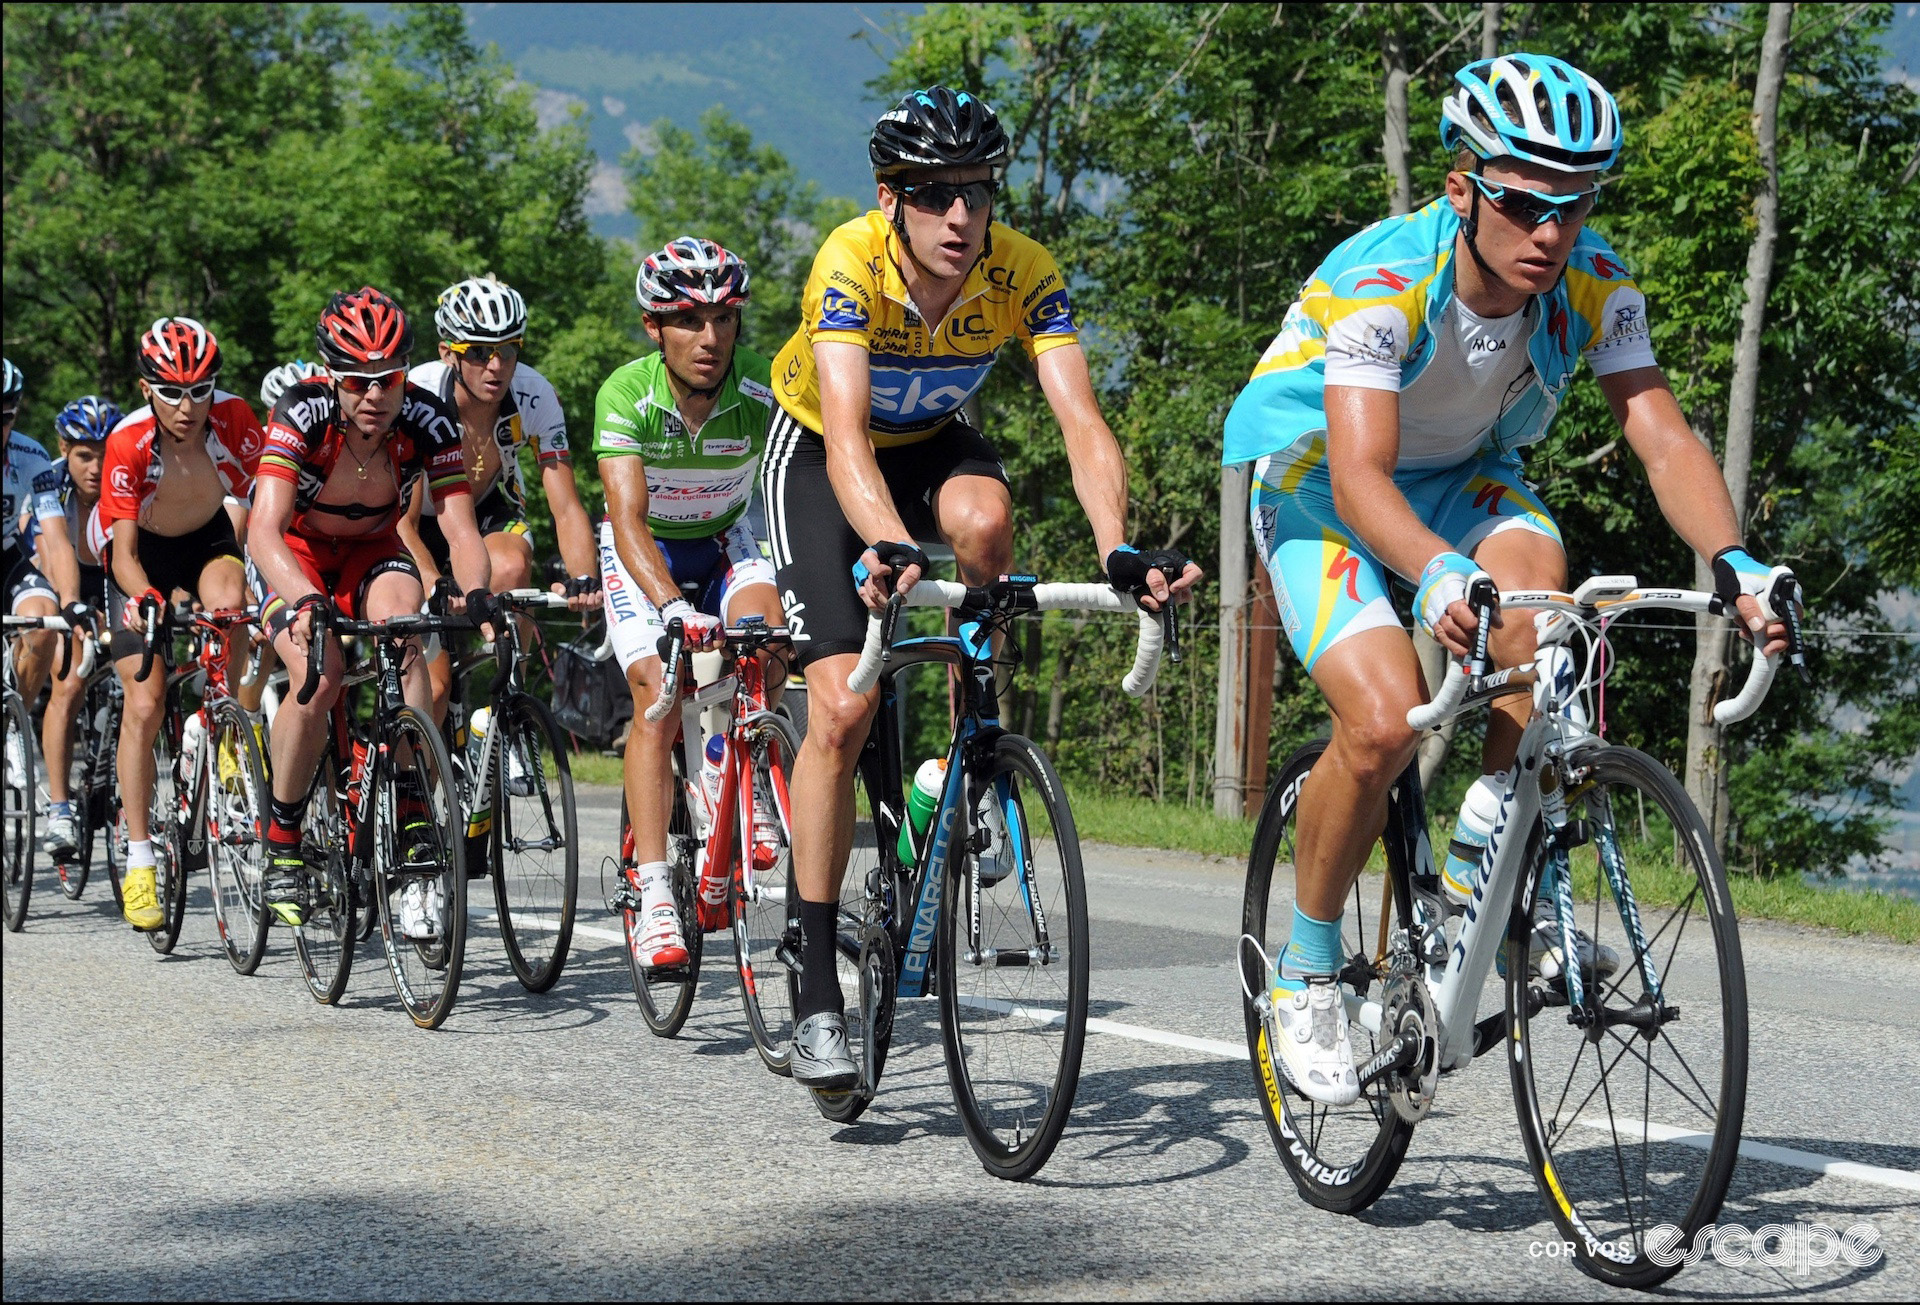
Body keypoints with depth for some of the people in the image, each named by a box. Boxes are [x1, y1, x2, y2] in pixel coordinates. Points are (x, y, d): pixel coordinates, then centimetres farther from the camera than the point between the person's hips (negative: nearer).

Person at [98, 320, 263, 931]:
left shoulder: (235, 419, -25)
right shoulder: (128, 443, -29)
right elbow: (123, 551, -28)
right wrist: (143, 597, -47)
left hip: (210, 541, 1)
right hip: (143, 556, -1)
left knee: (228, 603, -36)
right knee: (144, 705, -11)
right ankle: (139, 862, -3)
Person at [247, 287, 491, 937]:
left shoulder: (428, 420, -24)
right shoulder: (301, 413, -30)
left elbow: (459, 525, -28)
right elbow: (265, 530, -39)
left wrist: (477, 593, -49)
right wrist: (306, 602, -57)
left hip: (371, 552, 2)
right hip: (293, 554, -2)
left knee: (401, 613, -32)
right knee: (319, 676, -29)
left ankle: (415, 829, -30)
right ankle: (281, 844, -8)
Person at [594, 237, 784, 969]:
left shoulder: (764, 390, -25)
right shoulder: (626, 395, -29)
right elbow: (629, 517, -38)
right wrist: (673, 607, -55)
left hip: (723, 541, 2)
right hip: (645, 553, -2)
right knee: (659, 697, -20)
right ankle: (654, 894, -21)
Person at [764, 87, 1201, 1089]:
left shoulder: (1023, 274, -24)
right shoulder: (851, 262, -33)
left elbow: (1081, 422, -32)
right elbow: (846, 433, -44)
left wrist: (1119, 550, -49)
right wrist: (885, 550, -62)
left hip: (930, 439, 3)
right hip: (817, 451, -3)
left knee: (984, 517, -35)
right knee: (842, 706, -16)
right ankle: (817, 987, -7)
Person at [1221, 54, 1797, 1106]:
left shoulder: (1594, 286, -19)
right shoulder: (1383, 279, -33)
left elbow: (1663, 437, -25)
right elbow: (1359, 473, -43)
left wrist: (1732, 563, -44)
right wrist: (1437, 576, -62)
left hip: (1459, 475, 4)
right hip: (1314, 476, -4)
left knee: (1534, 575, -31)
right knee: (1384, 721, -25)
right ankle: (1305, 977, -1)